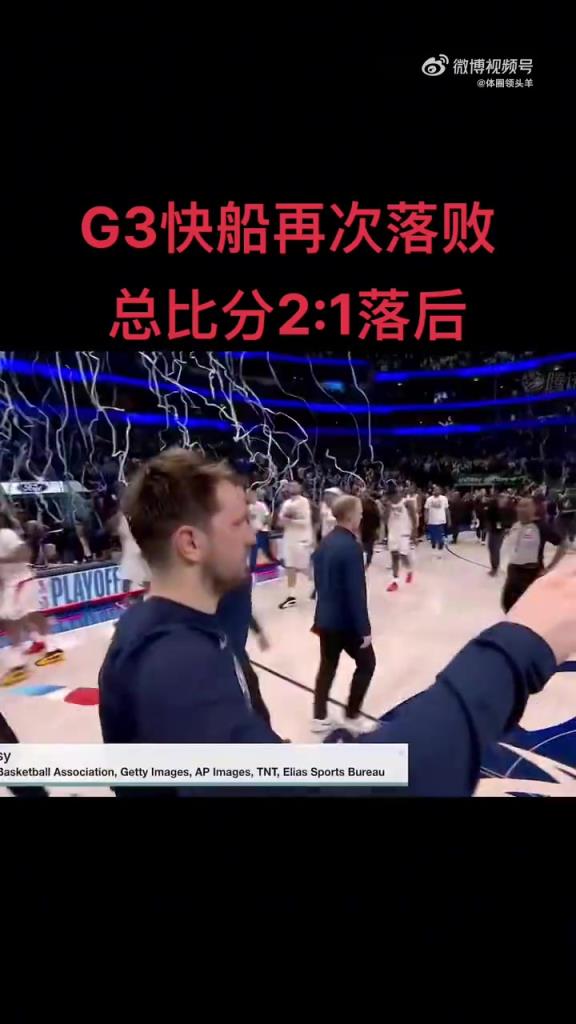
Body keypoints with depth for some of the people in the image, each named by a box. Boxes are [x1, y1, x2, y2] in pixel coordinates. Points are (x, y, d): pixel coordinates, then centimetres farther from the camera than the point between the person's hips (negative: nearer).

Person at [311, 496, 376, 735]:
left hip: (325, 618, 8)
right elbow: (356, 592, -23)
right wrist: (364, 628, -18)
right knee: (366, 664, 9)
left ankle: (320, 717, 22)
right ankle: (352, 716, 15)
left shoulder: (325, 543, 4)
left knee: (327, 666, 16)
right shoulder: (351, 547, -22)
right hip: (346, 620, -8)